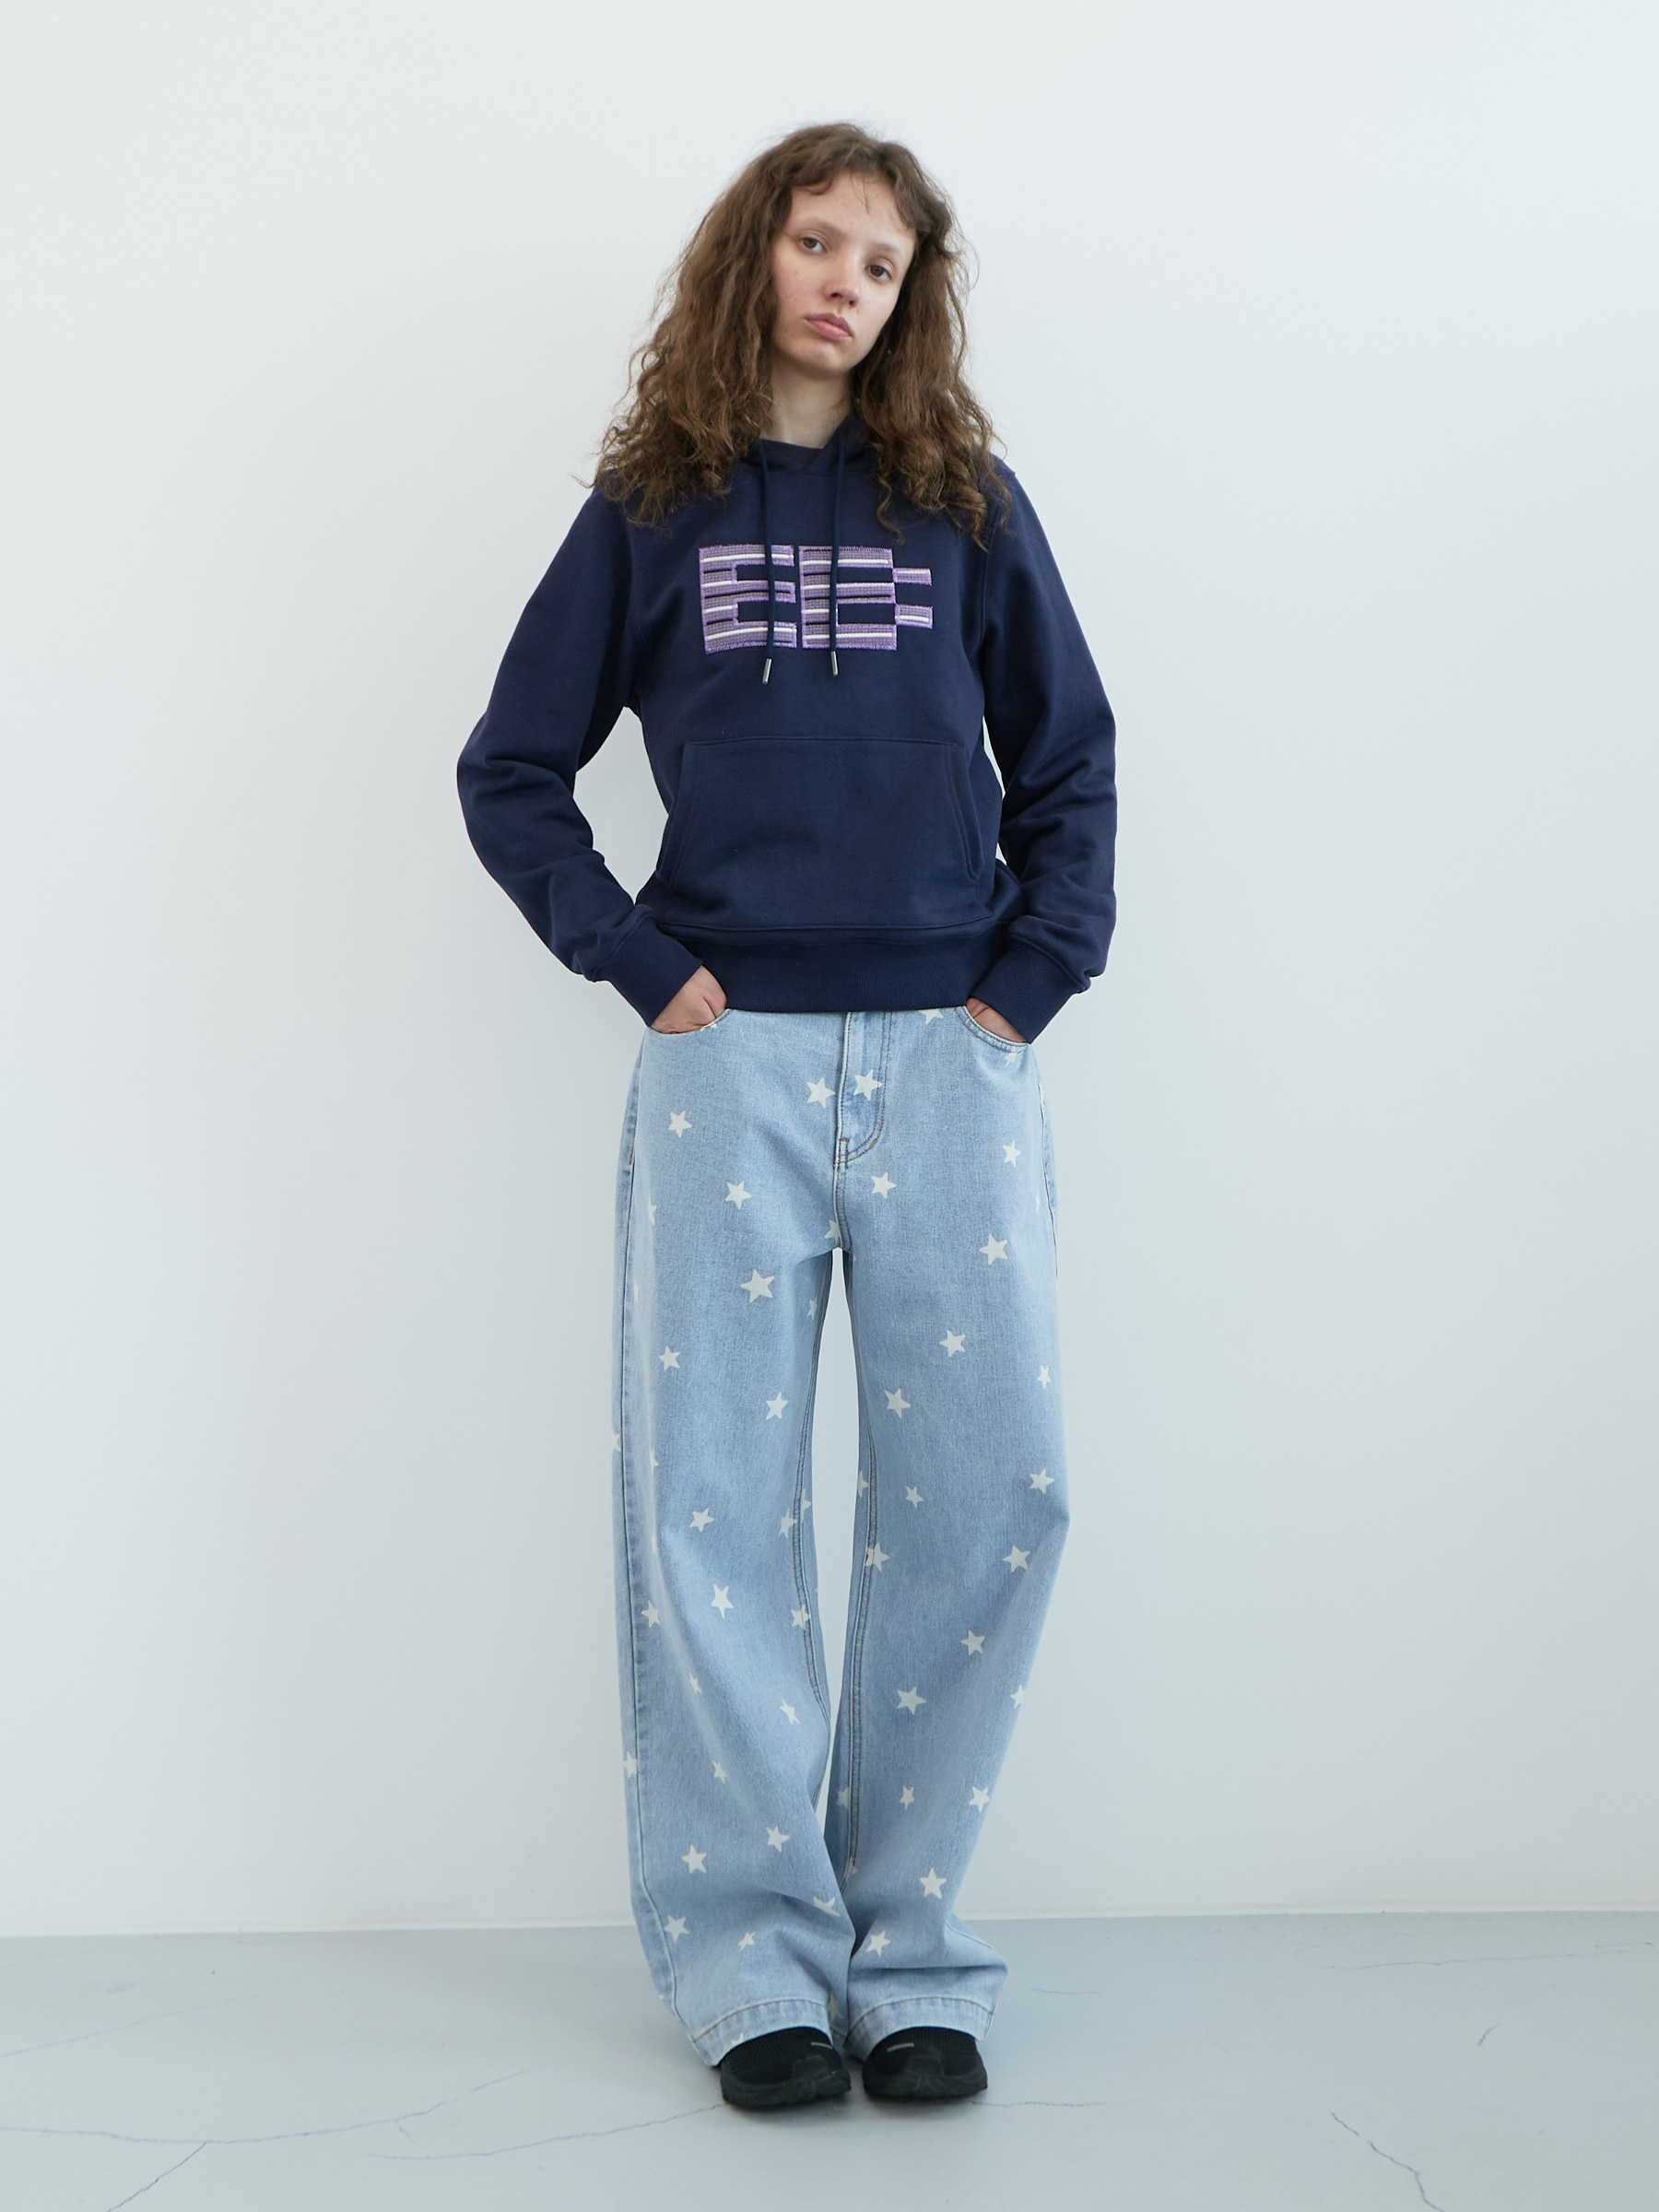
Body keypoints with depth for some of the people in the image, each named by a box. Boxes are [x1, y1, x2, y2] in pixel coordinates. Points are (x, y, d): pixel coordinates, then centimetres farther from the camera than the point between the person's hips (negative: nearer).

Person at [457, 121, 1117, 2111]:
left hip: (948, 1056, 1)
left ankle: (909, 1947, 10)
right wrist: (641, 965, -1)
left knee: (986, 1492, -2)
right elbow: (510, 773, 10)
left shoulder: (966, 502, 12)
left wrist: (1031, 979, 1)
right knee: (708, 1497, -2)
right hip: (731, 1057, -1)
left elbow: (1068, 767, 13)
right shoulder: (649, 509, 9)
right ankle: (754, 1955, 8)